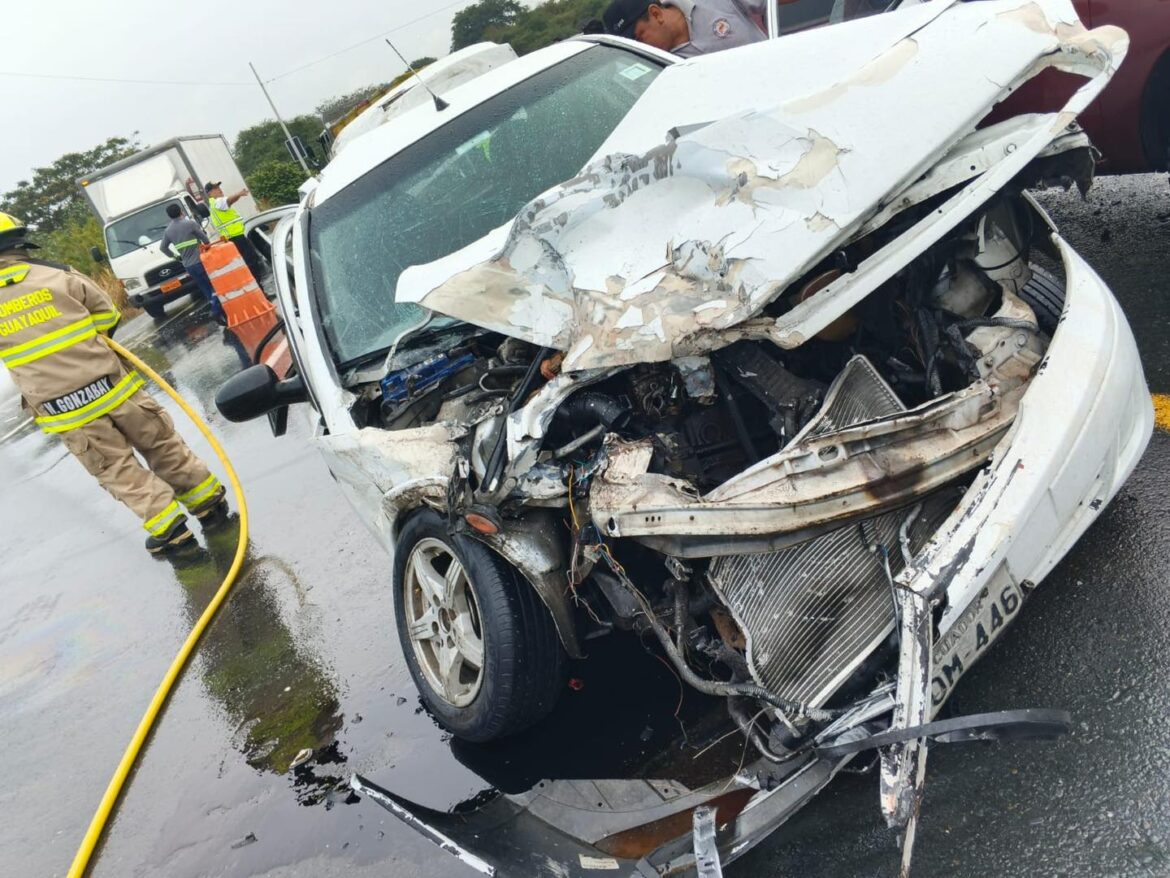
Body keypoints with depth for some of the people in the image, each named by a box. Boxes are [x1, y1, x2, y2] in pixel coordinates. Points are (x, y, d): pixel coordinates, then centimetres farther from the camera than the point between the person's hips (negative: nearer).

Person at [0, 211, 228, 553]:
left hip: (64, 411, -1)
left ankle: (167, 527, 7)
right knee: (162, 446, 15)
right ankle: (209, 500, 23)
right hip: (109, 386, 1)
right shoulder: (58, 276, -4)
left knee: (117, 470, 11)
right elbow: (107, 314, 6)